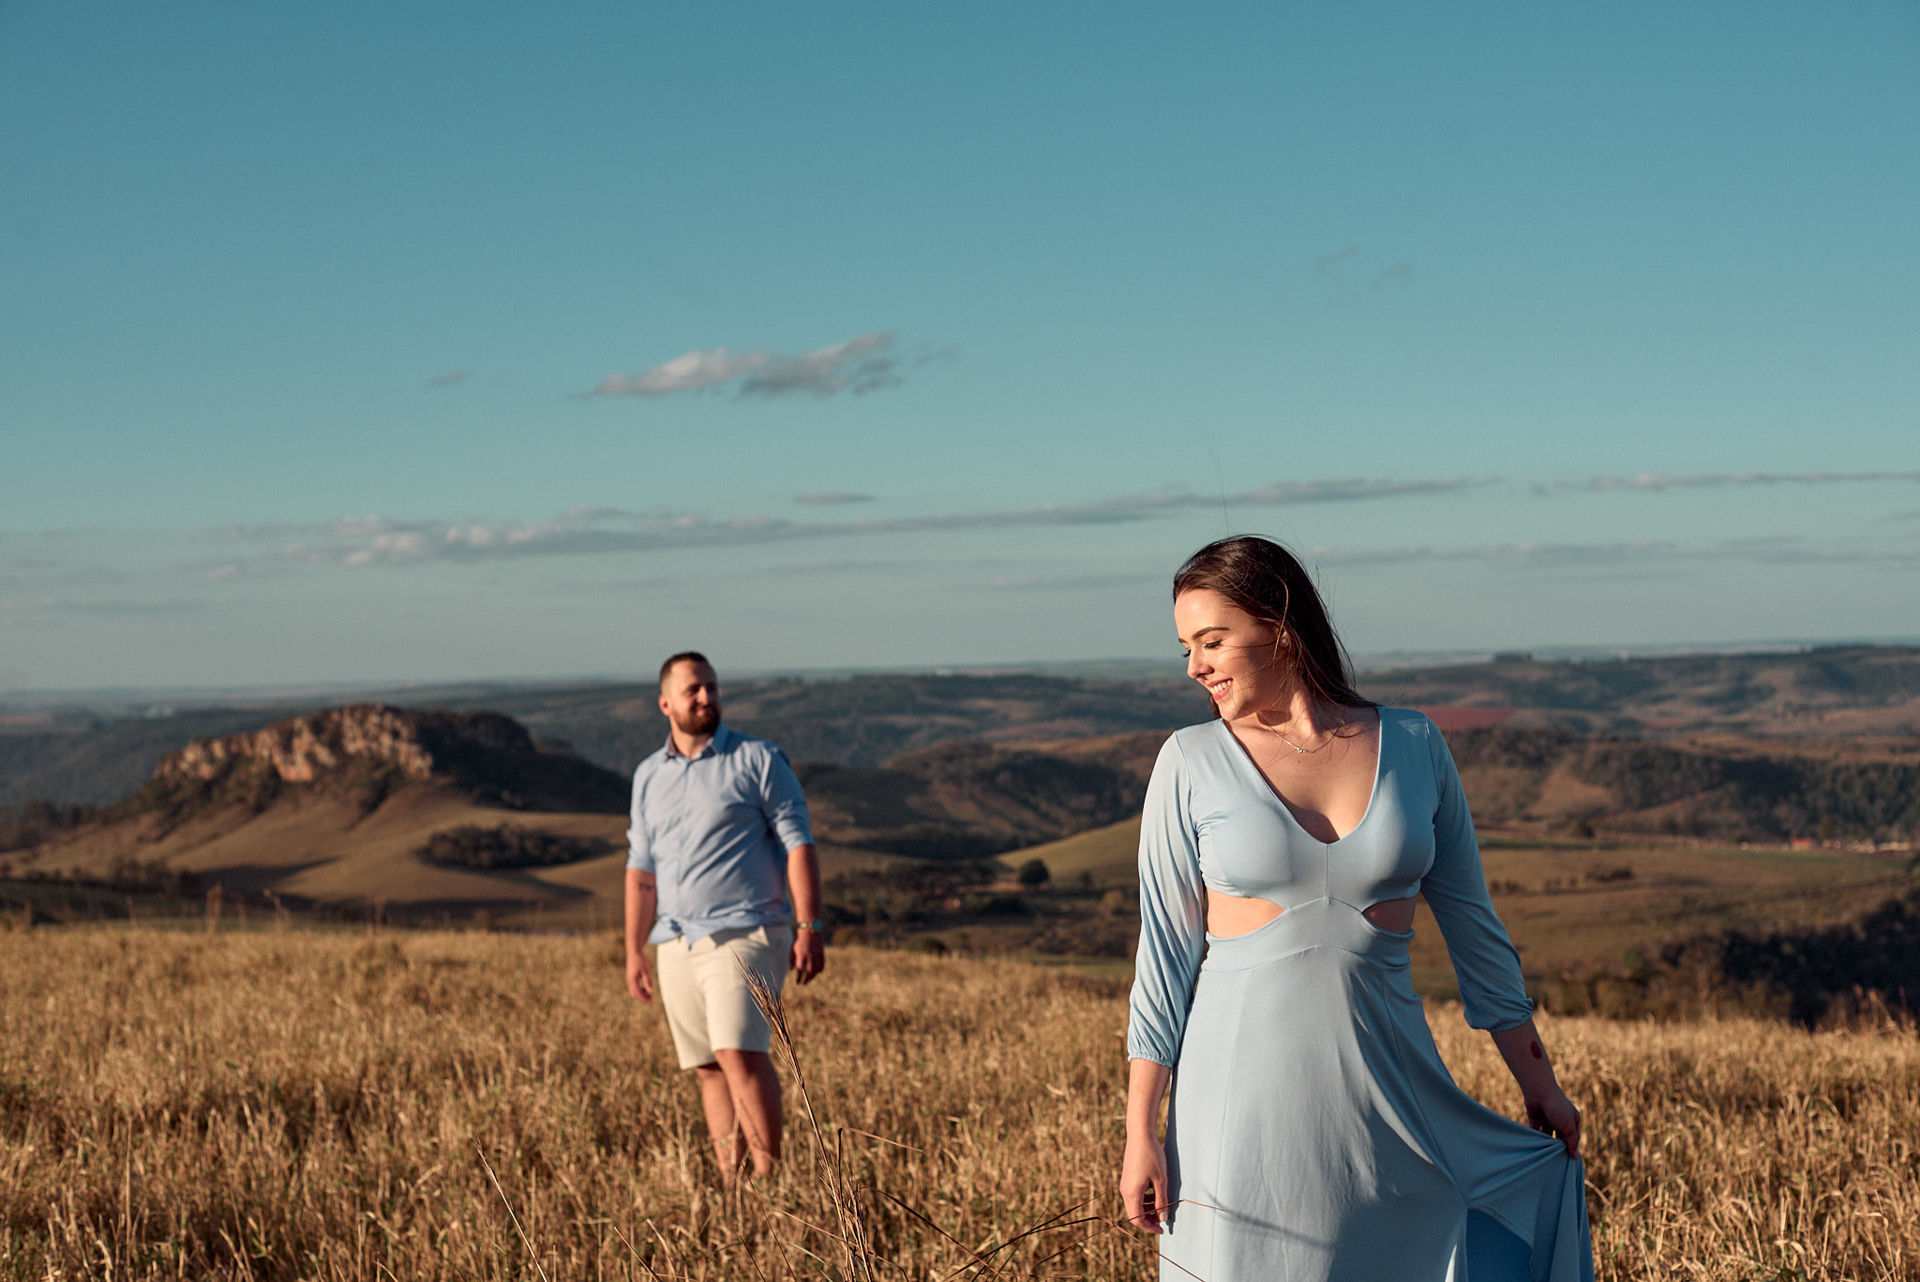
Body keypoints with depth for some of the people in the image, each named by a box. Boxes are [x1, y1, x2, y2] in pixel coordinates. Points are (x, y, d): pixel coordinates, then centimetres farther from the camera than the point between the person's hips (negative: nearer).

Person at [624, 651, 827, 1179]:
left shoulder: (758, 760, 1)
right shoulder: (648, 775, 15)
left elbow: (798, 844, -3)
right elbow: (641, 868, 17)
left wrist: (809, 927, -11)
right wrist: (633, 951, 11)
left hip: (743, 936, -5)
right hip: (676, 946, 5)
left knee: (740, 1053, -18)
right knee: (707, 1069, 4)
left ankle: (770, 1174, -14)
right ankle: (729, 1185, 8)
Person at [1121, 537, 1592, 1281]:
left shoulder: (1413, 746, 3)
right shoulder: (1193, 763, -1)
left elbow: (1470, 920, 11)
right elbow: (1165, 948, -1)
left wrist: (1536, 1078, 13)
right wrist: (1139, 1133, -5)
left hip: (1385, 1085, 2)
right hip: (1244, 1098, -2)